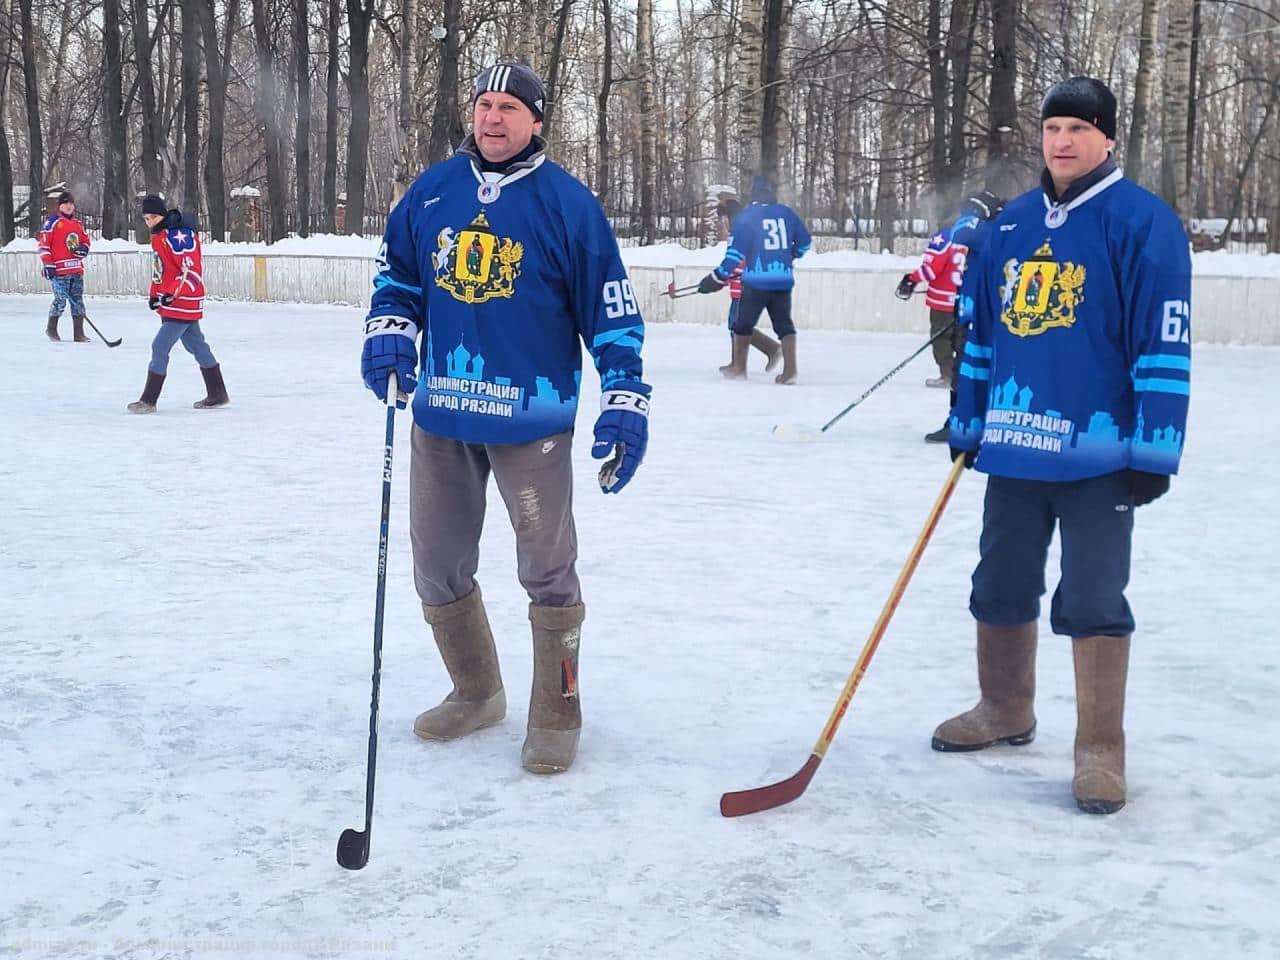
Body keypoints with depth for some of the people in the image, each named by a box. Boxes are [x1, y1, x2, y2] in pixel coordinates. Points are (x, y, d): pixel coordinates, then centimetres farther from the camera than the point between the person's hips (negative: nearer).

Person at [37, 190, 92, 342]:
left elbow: (86, 240, 26)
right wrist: (47, 264, -12)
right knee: (60, 300, -7)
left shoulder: (78, 224, 17)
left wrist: (83, 248, 1)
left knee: (78, 301, 4)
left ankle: (79, 334, 8)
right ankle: (51, 329, 12)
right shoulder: (53, 222, -2)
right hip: (60, 269, -6)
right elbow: (43, 244, -5)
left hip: (77, 269, 6)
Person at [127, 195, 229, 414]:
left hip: (183, 303, -10)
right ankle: (218, 394, 23)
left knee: (160, 347, -9)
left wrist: (173, 294, -29)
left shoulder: (180, 235, -19)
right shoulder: (159, 236, 12)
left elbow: (191, 270, -24)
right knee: (196, 345, 15)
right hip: (170, 303, 10)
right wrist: (154, 295, 14)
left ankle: (148, 400, -4)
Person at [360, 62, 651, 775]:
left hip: (532, 417, -4)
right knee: (439, 568, 13)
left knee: (548, 571, 2)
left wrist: (625, 399, -9)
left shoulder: (568, 203, -6)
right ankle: (477, 693, 33)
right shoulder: (431, 192, 5)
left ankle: (557, 716, 19)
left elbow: (611, 310, -5)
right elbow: (398, 270, 18)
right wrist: (389, 329, -1)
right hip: (441, 414, 5)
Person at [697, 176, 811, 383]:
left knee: (743, 323, 12)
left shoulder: (746, 217, -2)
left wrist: (717, 278, -2)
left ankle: (739, 367, 20)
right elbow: (804, 241, 17)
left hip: (756, 280, -3)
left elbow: (735, 252, -7)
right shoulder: (787, 213, 8)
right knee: (784, 324, 9)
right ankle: (790, 370, -2)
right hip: (784, 279, 3)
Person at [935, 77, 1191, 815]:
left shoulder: (1143, 222, -10)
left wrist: (1153, 452, -16)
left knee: (1092, 603, -1)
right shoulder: (1011, 225, 9)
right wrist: (968, 422, 16)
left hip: (1098, 452, -6)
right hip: (1015, 444, 6)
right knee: (1000, 586, 16)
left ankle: (1101, 751, 11)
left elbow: (1165, 344, -13)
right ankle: (1005, 712, 34)